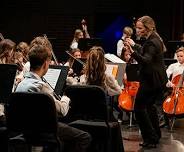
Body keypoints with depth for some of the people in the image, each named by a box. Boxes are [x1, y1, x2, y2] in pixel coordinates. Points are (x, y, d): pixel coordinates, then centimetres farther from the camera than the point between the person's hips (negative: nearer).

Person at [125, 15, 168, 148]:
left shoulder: (152, 42, -21)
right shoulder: (154, 39, 9)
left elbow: (146, 61, -35)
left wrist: (133, 52, -47)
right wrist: (134, 46, 22)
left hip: (151, 81, -11)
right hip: (159, 80, 11)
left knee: (139, 107, -5)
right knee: (149, 105, 24)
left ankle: (151, 139, -3)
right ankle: (156, 135, 35)